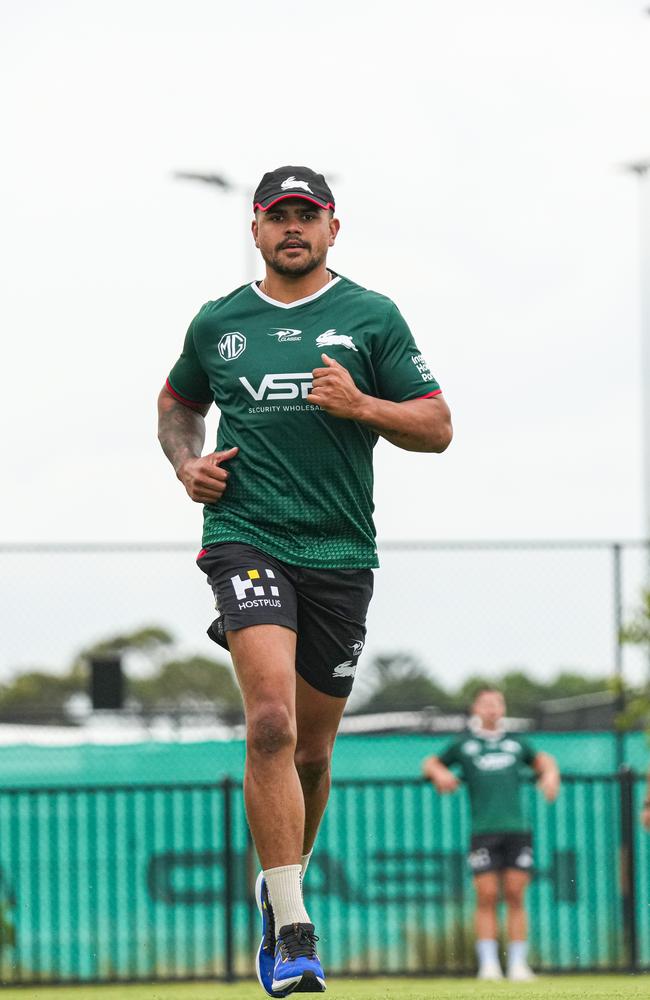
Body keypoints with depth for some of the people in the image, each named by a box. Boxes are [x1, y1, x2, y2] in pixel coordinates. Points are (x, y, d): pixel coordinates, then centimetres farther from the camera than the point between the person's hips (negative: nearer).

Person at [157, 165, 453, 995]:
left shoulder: (371, 318, 5)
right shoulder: (218, 323, 10)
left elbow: (436, 427, 4)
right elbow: (178, 403, 28)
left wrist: (362, 405, -14)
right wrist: (186, 464, 8)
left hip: (340, 553, 1)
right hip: (245, 538, -1)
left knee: (310, 750, 10)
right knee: (271, 723, -22)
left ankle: (278, 888, 37)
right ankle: (293, 930, -24)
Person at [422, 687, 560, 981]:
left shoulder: (515, 742, 19)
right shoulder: (464, 745, 13)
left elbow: (541, 759, 36)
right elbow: (431, 763, 25)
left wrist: (550, 774, 16)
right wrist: (439, 772, 3)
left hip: (517, 829, 2)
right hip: (484, 831, -2)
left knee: (515, 898, -2)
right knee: (486, 897, -8)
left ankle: (518, 965, 0)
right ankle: (488, 964, -7)